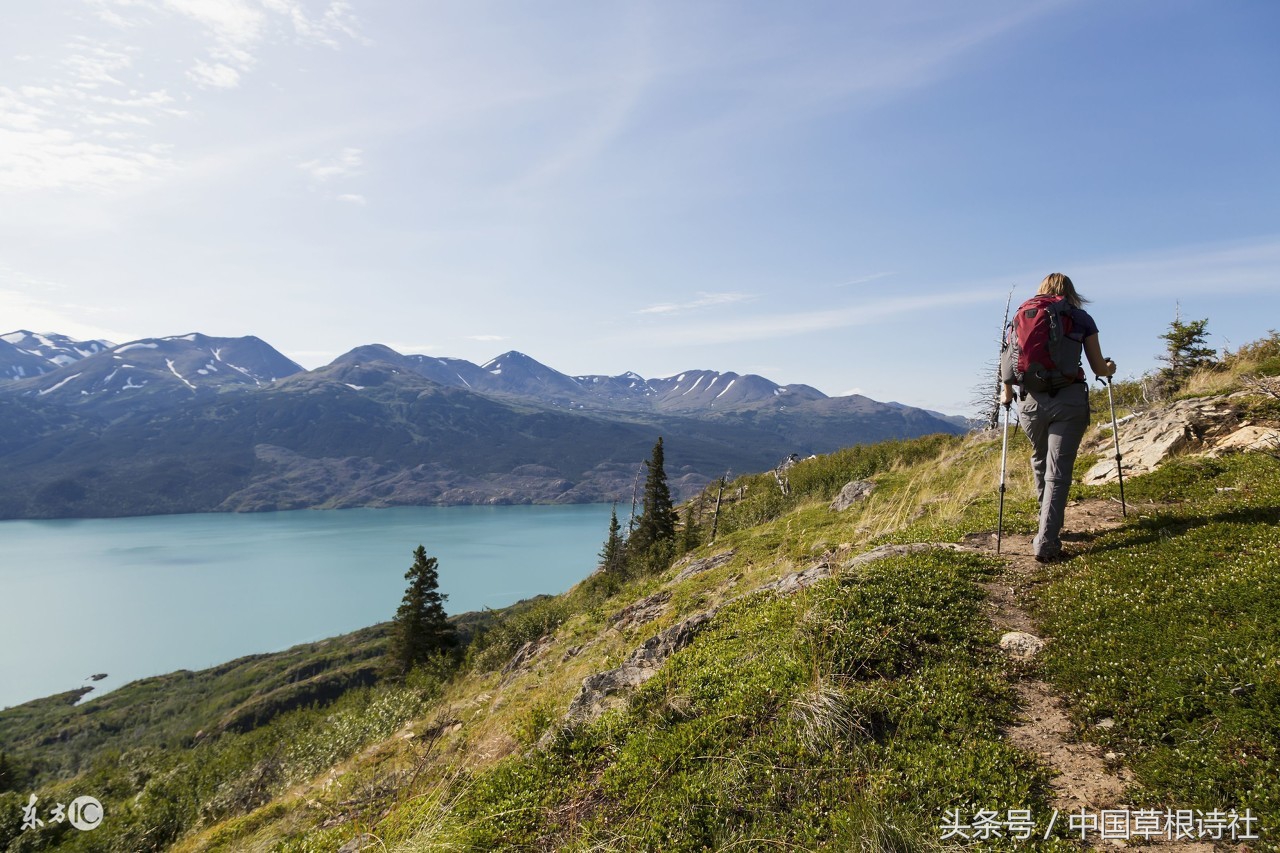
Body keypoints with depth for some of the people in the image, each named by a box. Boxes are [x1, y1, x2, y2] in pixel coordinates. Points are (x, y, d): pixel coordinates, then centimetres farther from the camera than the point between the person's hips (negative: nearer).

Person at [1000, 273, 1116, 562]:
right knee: (1058, 473, -2)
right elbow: (1099, 369, 11)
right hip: (1070, 400, -2)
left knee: (1040, 461, 25)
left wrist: (1007, 392, 22)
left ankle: (1048, 524, 37)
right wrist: (1110, 368, 34)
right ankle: (1045, 541, -11)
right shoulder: (1082, 318, 8)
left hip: (1032, 400, 2)